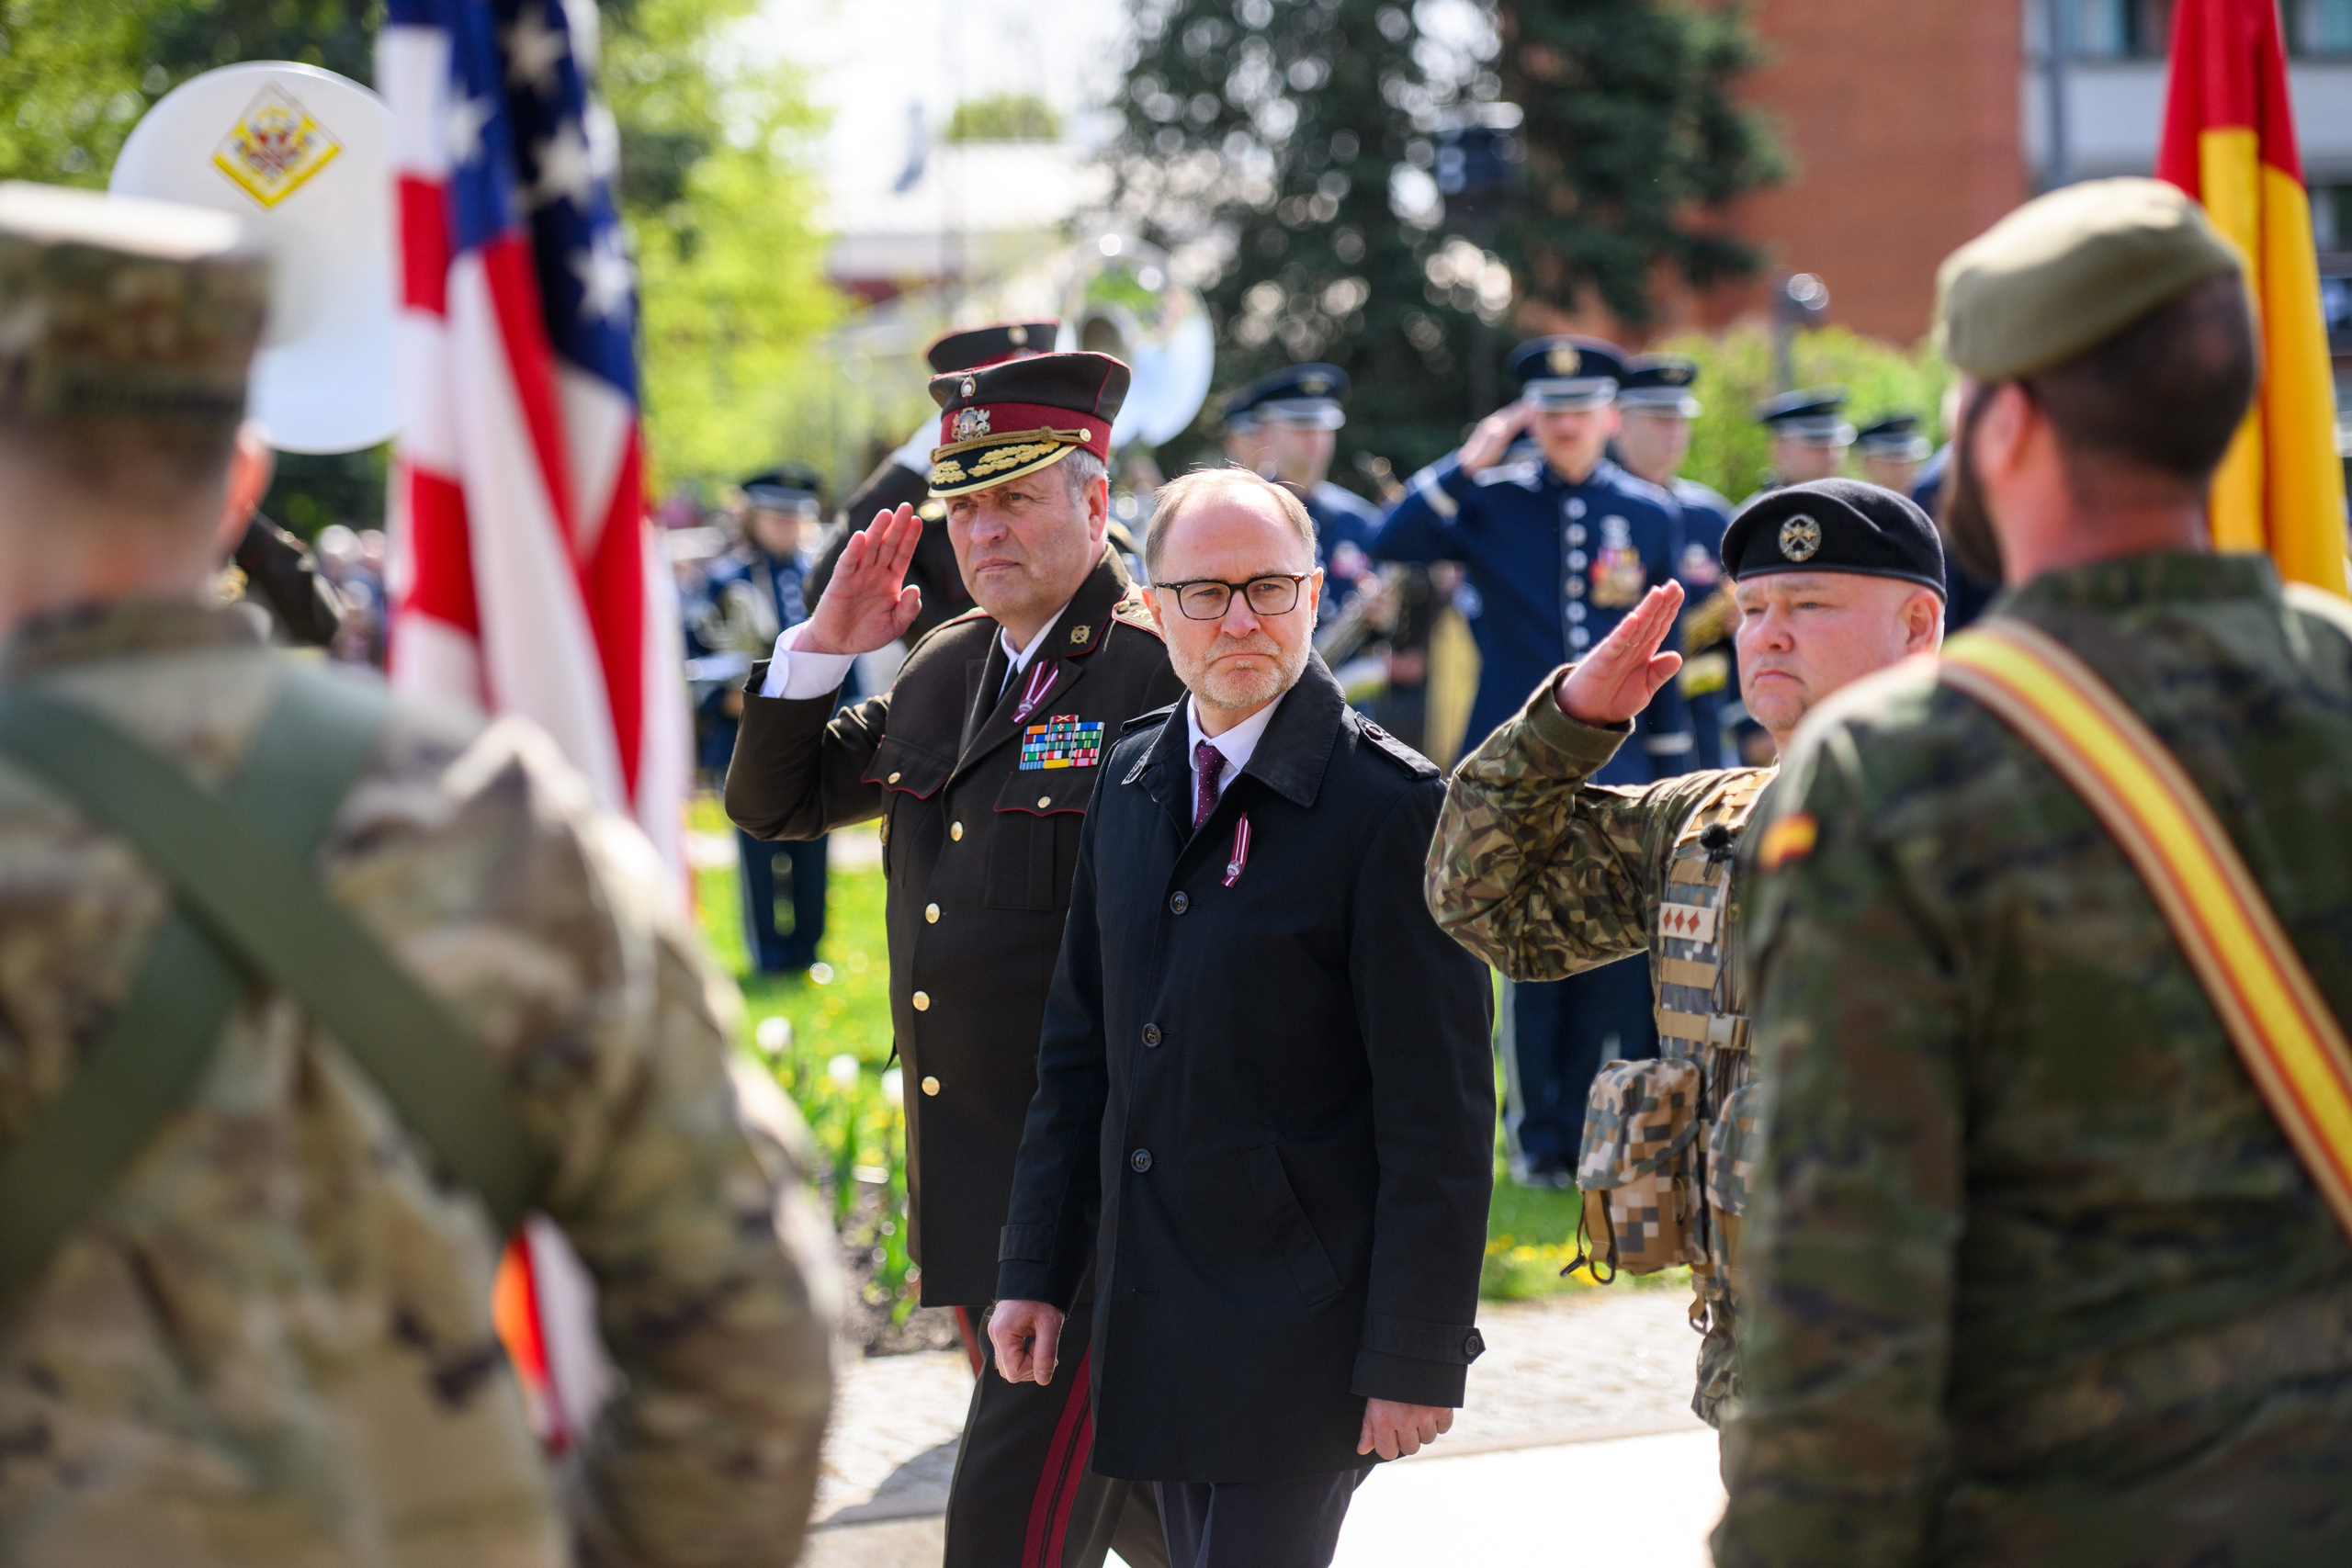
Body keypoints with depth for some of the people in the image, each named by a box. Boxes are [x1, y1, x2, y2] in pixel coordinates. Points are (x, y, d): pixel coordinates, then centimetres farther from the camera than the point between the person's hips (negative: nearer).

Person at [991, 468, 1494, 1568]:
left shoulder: (1392, 806, -12)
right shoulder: (1133, 777, 10)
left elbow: (1437, 1116, -13)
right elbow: (1080, 1044, 16)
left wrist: (1414, 1356, -15)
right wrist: (1037, 1269, 12)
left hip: (1301, 1319, -7)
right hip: (1152, 1309, 7)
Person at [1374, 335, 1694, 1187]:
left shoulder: (1651, 515, 8)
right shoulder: (1490, 501, 1)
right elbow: (1390, 545, -13)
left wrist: (1670, 774, 12)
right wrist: (1471, 462, -15)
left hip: (1613, 769, 2)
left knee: (1611, 958, 0)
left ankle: (1586, 1130, 13)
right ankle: (1537, 1138, 11)